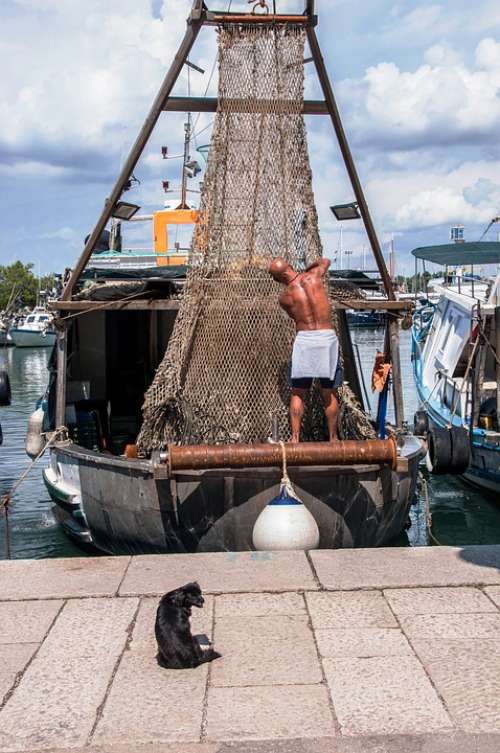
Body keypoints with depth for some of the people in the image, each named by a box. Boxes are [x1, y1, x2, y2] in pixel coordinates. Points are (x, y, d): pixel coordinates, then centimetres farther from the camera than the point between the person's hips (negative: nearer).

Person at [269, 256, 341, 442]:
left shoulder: (284, 297, -2)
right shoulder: (314, 275, 0)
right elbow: (325, 261, 23)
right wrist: (306, 269, 31)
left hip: (304, 338, -1)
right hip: (327, 337, 1)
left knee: (298, 394, 9)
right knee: (329, 393, 10)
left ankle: (295, 438, 4)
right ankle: (333, 438, 16)